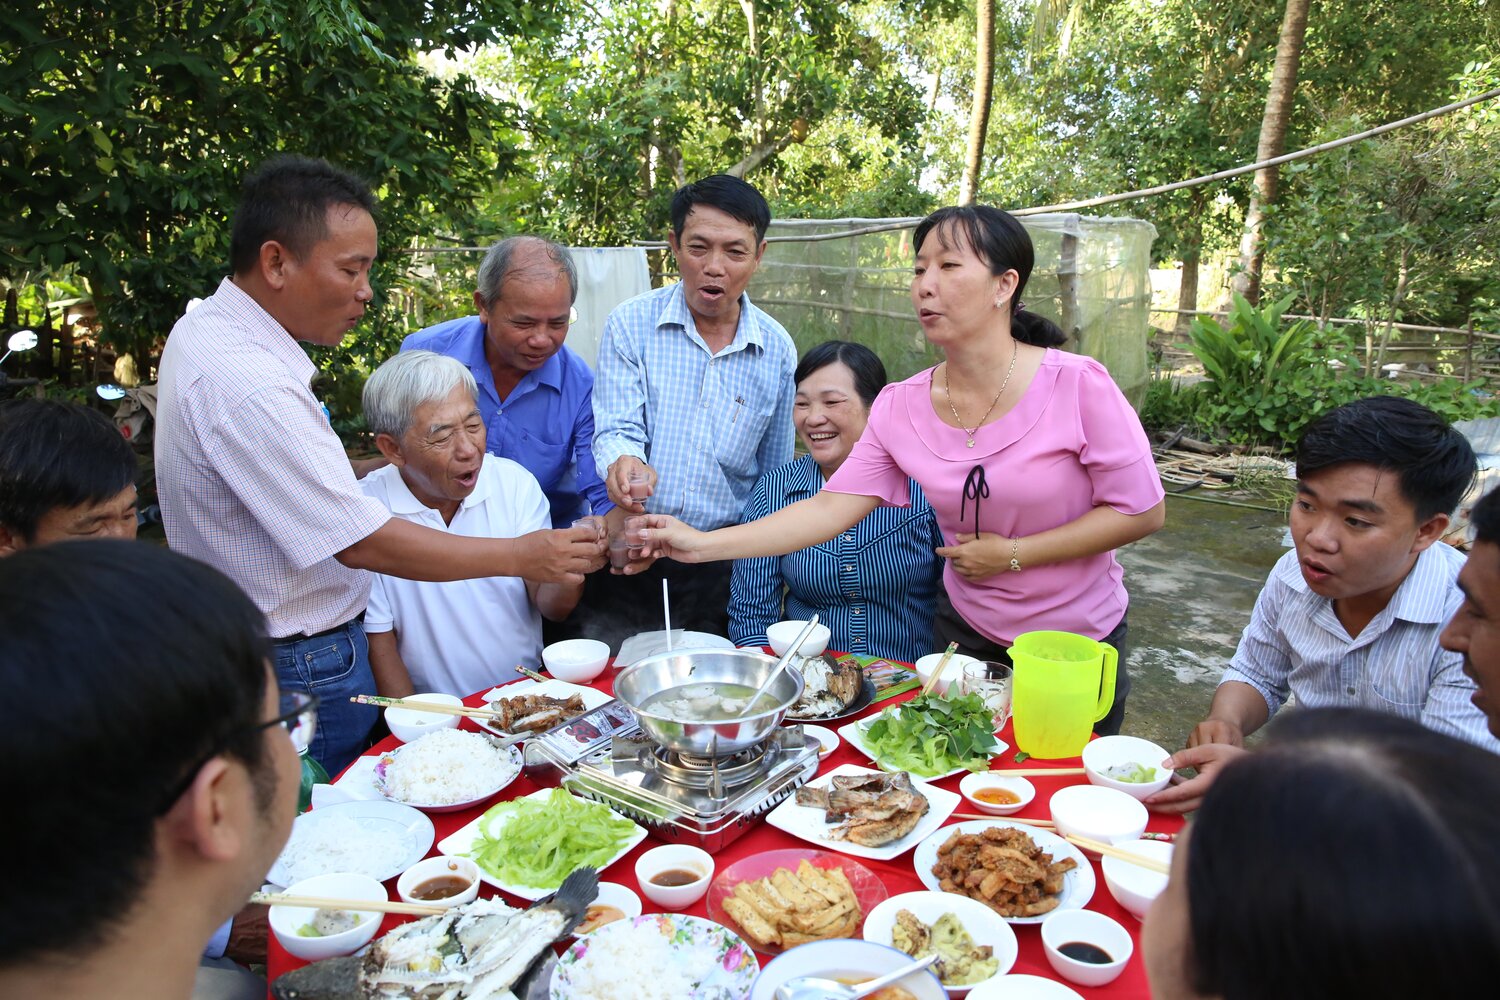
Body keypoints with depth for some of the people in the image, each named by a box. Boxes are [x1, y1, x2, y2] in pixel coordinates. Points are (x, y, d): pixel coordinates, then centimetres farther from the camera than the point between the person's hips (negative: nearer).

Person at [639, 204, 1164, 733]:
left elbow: (1142, 511, -15)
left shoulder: (1077, 385, -20)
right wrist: (705, 544, -22)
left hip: (1079, 644, -2)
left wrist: (1011, 554, -20)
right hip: (967, 632, 3)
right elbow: (830, 507, -14)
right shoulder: (901, 407, -10)